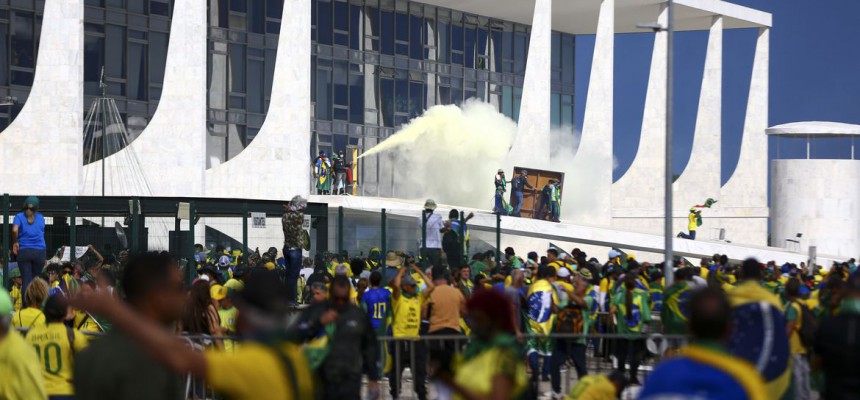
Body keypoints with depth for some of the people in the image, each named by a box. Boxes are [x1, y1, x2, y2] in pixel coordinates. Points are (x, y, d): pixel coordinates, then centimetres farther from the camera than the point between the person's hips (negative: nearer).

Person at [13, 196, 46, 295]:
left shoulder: (19, 217, 0)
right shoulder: (40, 217, 9)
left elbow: (15, 230, -17)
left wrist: (15, 242, -2)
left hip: (24, 251, -1)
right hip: (39, 251, 2)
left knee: (26, 280, -2)